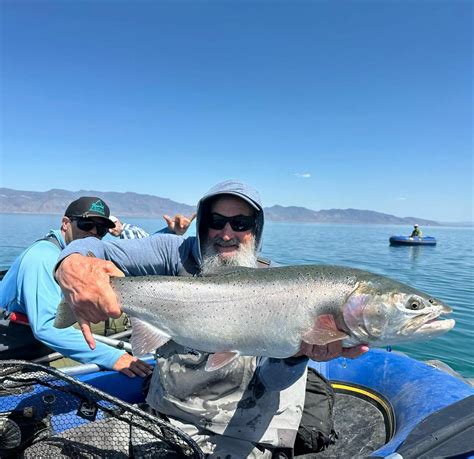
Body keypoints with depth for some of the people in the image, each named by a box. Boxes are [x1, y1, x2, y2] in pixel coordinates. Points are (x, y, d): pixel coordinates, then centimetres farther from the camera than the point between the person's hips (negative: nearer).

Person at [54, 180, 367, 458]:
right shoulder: (177, 254, -6)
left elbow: (270, 379, -17)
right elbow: (97, 250, -13)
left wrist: (299, 348, -41)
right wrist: (72, 265, -39)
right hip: (164, 415, 2)